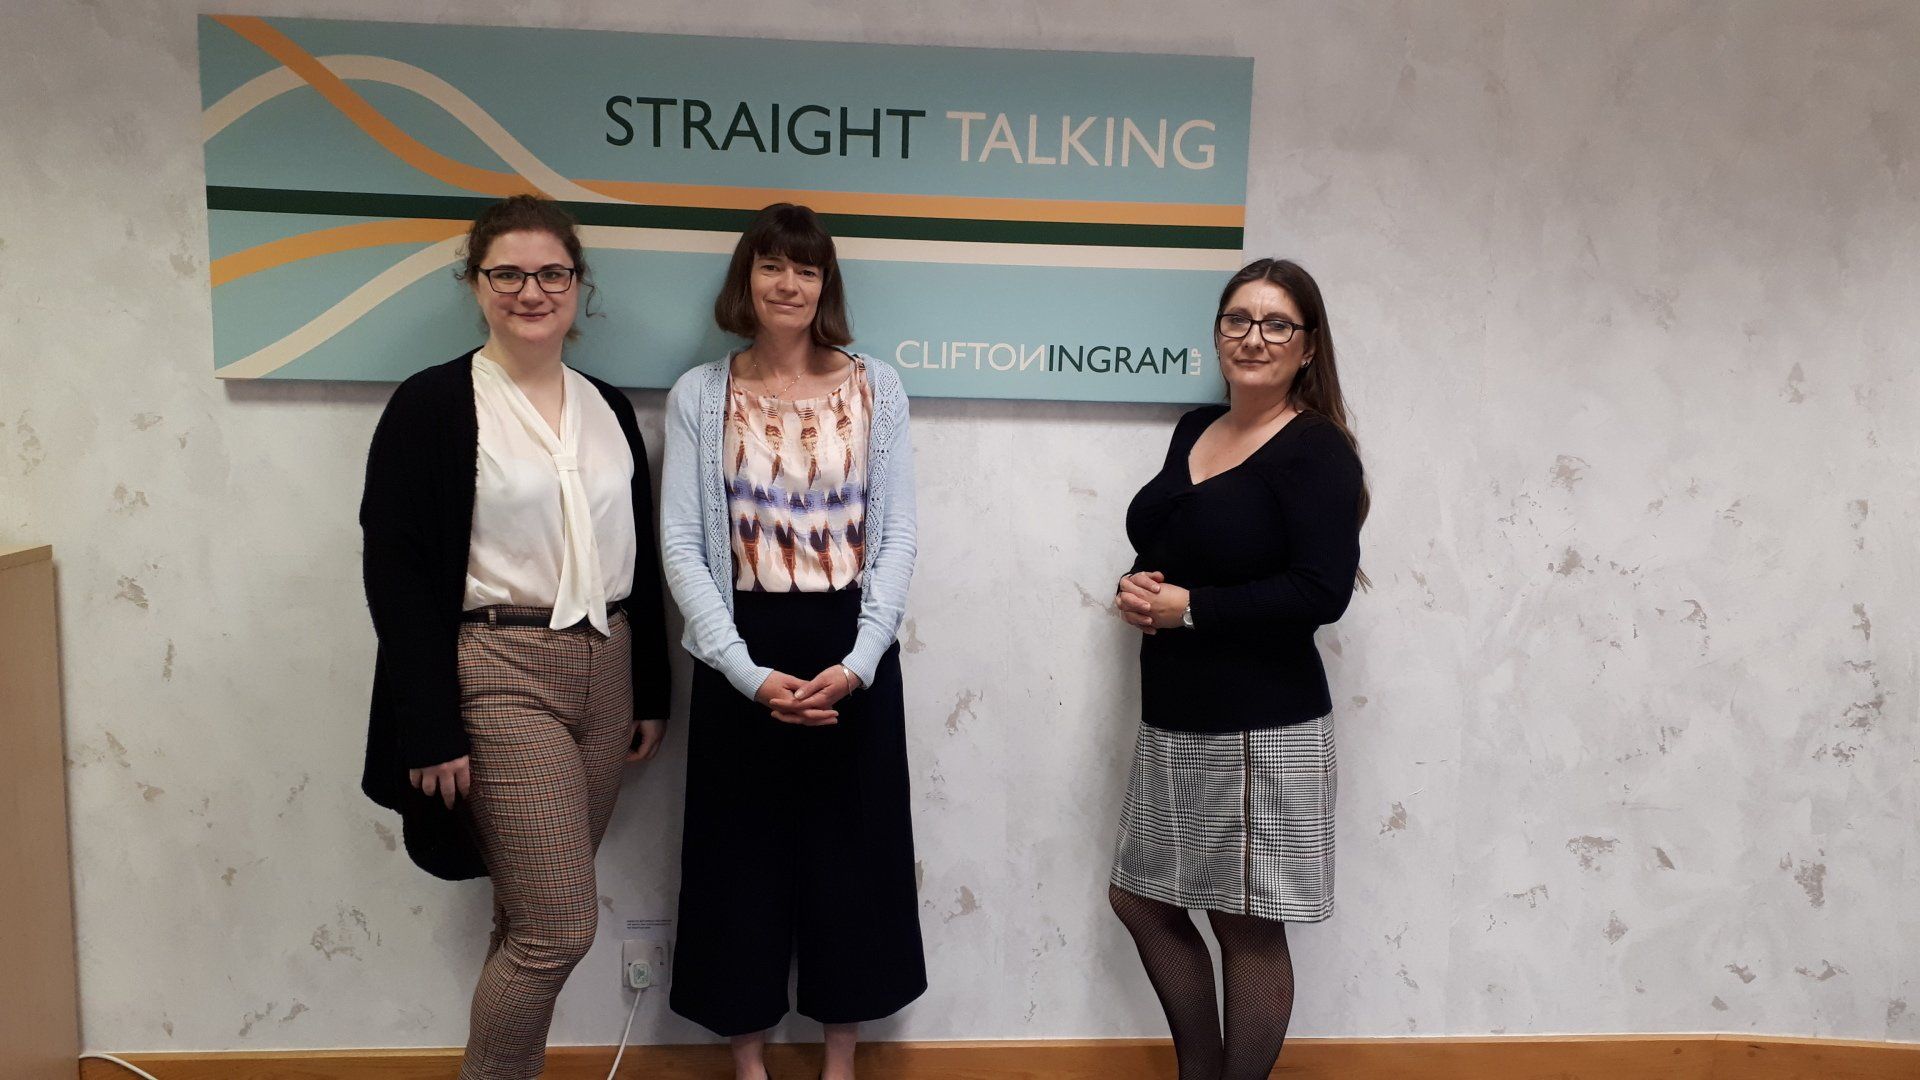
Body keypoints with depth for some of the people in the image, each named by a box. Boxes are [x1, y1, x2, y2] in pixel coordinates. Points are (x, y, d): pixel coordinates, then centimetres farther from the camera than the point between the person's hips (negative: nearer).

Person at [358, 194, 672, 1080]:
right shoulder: (432, 404, -5)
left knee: (532, 919, 13)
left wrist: (650, 691, 12)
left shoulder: (609, 408, 10)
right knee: (559, 927, -5)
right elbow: (396, 572, -9)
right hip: (500, 675, -5)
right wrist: (430, 727, -14)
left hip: (603, 668, 5)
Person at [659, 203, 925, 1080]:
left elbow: (897, 536, 0)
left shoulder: (876, 389, 3)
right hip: (742, 656, 0)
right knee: (742, 854, 8)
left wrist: (858, 663, -12)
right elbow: (681, 546, -4)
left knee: (849, 850, 9)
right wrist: (749, 672, -13)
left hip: (854, 653, 1)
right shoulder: (698, 396, 1)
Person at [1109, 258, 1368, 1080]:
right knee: (1140, 899, 17)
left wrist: (1187, 607, -18)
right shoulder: (1195, 429, 11)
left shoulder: (1318, 450, -11)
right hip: (1173, 718, 8)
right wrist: (1137, 589, -5)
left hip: (1262, 726, -8)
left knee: (1248, 925, 6)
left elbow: (1321, 591, -21)